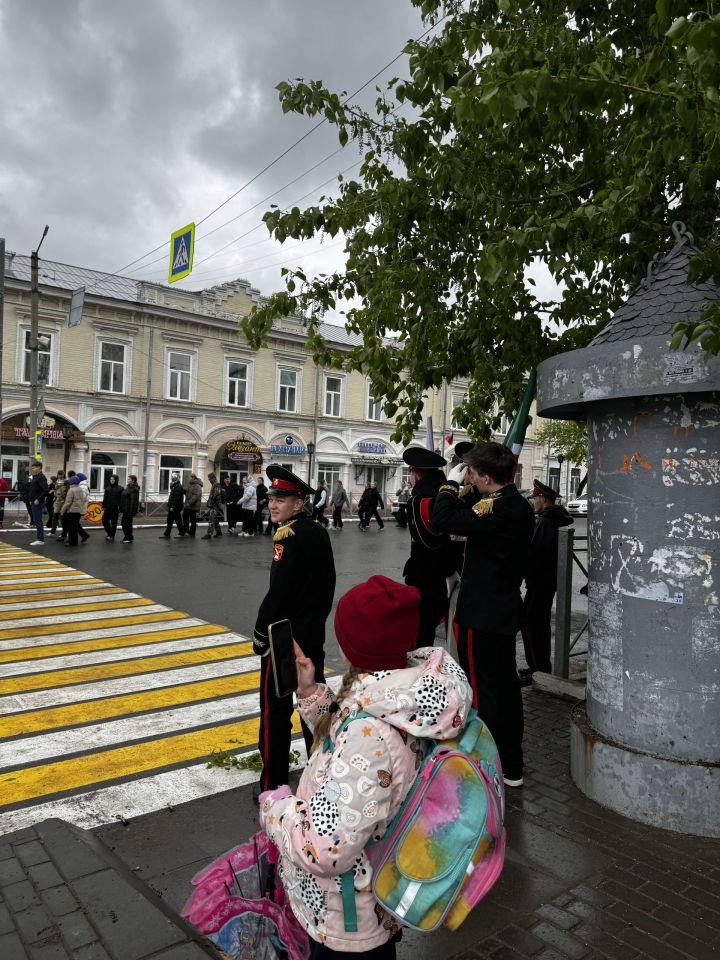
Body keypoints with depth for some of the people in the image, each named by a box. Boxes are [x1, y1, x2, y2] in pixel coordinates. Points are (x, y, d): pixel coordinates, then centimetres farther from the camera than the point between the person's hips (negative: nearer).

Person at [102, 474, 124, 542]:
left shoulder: (120, 489, -5)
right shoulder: (107, 488, 9)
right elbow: (105, 497, 10)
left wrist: (120, 509, -12)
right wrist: (104, 506, 2)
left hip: (115, 508, -4)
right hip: (108, 508, 4)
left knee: (114, 523, 2)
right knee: (105, 520, 4)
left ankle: (112, 536, 13)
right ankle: (109, 533, 25)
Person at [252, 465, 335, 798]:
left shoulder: (289, 537, -20)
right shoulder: (319, 531, 6)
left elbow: (278, 592, -24)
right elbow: (328, 584, 13)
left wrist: (260, 635, -13)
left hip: (283, 637, -8)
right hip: (314, 634, 9)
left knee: (275, 710, 3)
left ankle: (273, 785, 12)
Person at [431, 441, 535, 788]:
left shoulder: (495, 509, -23)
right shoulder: (522, 508, 7)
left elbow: (439, 520, -26)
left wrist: (451, 483, -12)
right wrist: (459, 492, 2)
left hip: (480, 613, -9)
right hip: (507, 611, 9)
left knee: (480, 691, 1)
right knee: (507, 686, 17)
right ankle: (511, 766, 30)